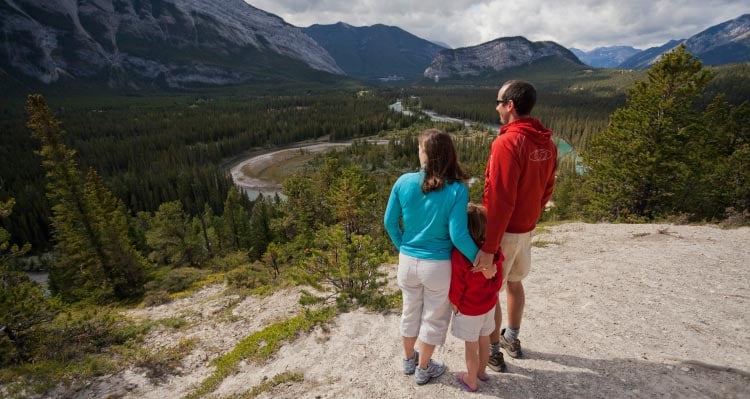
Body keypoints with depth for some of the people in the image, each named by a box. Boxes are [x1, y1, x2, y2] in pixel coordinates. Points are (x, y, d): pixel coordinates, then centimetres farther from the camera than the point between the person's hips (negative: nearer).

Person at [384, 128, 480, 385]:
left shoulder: (404, 182, -12)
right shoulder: (457, 190, -19)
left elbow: (390, 222, -4)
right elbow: (458, 235, -22)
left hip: (408, 261, 3)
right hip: (438, 265, -3)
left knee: (410, 312, 25)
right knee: (434, 318, 20)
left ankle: (409, 360, 47)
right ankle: (423, 369, 39)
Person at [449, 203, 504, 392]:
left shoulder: (459, 254, -28)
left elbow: (457, 286, -17)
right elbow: (498, 278, 2)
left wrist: (454, 303, -3)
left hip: (468, 309, -5)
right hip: (489, 304, 6)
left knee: (471, 345, 12)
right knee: (484, 339, 23)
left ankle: (471, 381, 30)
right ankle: (482, 371, 43)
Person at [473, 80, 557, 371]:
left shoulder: (508, 142, -24)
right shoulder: (547, 143, 2)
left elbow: (500, 201, -28)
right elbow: (547, 189, 11)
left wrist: (488, 248, -27)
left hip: (504, 231, -8)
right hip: (526, 228, 8)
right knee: (514, 282, 24)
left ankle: (494, 352, 24)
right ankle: (512, 339, 42)